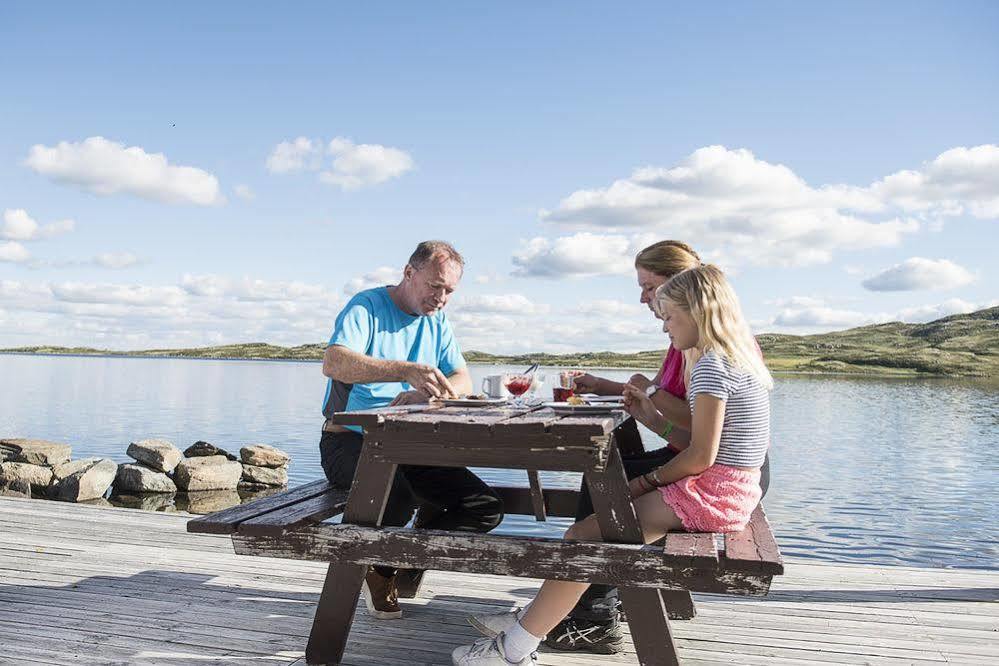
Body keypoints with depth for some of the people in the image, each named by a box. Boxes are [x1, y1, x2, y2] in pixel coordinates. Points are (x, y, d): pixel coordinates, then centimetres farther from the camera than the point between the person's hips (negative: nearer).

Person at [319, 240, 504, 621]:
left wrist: (424, 393, -19)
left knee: (486, 508, -9)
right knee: (397, 496, -37)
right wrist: (409, 371, -41)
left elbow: (462, 380, 5)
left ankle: (388, 566, 5)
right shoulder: (367, 306, -9)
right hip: (349, 441, -6)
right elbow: (334, 363, -28)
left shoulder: (437, 321, 13)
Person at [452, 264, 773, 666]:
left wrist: (644, 483, -7)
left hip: (710, 494, -10)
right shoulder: (734, 359, 16)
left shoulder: (712, 365, -16)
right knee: (599, 512, 11)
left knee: (585, 535, -14)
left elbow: (701, 456, -19)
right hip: (729, 490, 10)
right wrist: (652, 416, 8)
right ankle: (534, 617, 13)